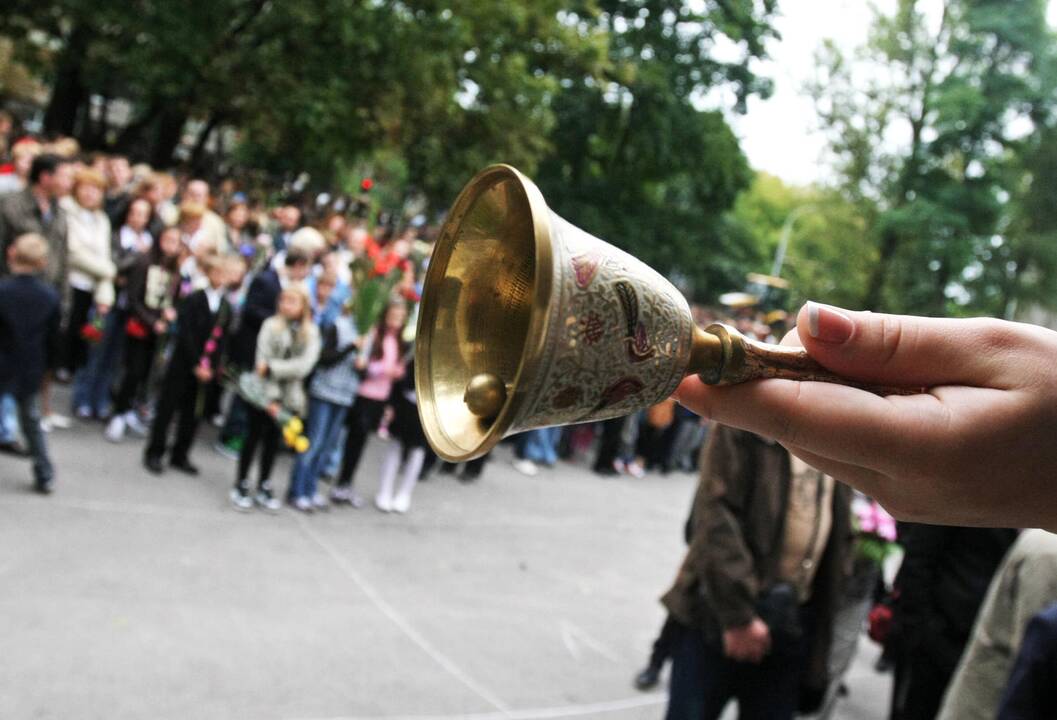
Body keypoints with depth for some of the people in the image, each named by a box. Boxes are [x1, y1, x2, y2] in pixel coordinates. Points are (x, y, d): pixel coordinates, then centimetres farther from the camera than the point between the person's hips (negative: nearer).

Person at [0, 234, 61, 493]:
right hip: (31, 370, 4)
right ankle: (44, 475, 19)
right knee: (32, 421, 18)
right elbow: (53, 338, 2)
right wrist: (47, 364, 16)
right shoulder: (50, 296, -6)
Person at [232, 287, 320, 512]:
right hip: (265, 391, -2)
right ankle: (241, 485, 17)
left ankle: (264, 486, 23)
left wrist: (272, 367, -17)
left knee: (273, 439, 12)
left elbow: (304, 365, -11)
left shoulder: (311, 332, 1)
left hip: (290, 394, 2)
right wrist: (271, 397, -15)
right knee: (254, 436, 6)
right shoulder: (271, 325, -5)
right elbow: (263, 361, -10)